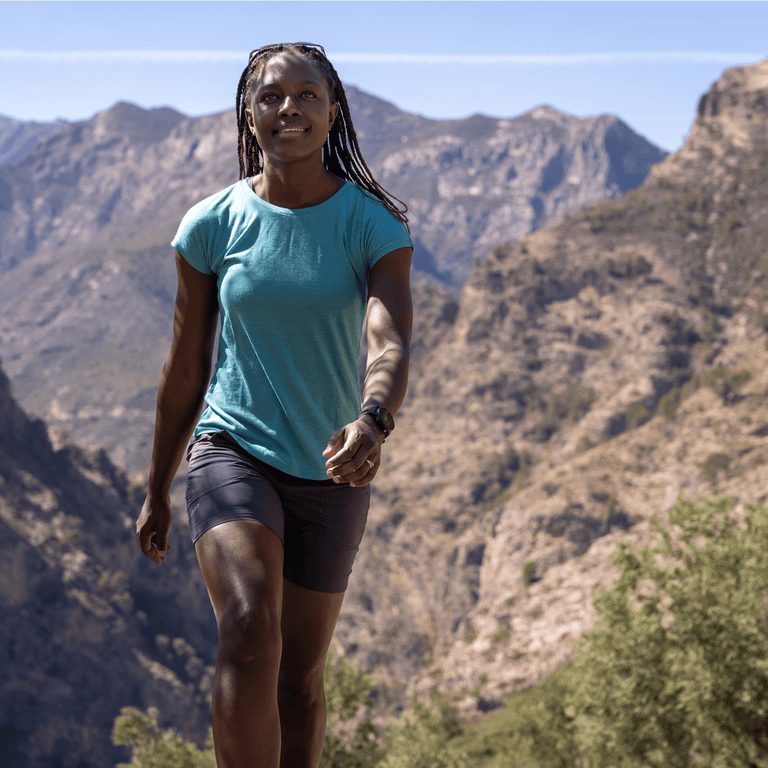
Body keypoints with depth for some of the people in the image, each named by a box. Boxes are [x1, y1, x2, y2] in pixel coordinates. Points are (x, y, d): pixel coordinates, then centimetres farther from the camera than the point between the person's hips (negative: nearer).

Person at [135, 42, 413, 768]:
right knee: (249, 634, -25)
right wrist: (157, 491, 11)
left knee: (300, 676, 12)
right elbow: (185, 367, 5)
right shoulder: (210, 225, -3)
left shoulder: (374, 225, -6)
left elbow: (390, 341, -22)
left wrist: (372, 423, -44)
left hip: (330, 470, 1)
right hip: (233, 452, -1)